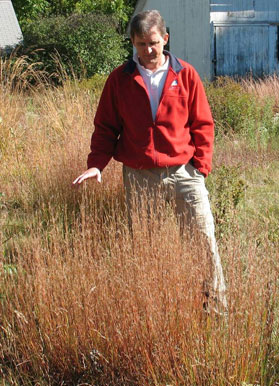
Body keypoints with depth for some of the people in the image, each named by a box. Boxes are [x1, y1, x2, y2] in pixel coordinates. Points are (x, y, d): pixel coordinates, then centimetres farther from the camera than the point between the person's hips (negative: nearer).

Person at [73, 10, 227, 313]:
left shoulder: (185, 75, 3)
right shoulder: (120, 79, 3)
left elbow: (202, 124, 6)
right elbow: (105, 126, 7)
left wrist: (201, 164, -2)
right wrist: (96, 163, -7)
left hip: (183, 171, -1)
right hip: (138, 176, 1)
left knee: (204, 236, -3)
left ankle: (216, 303, 11)